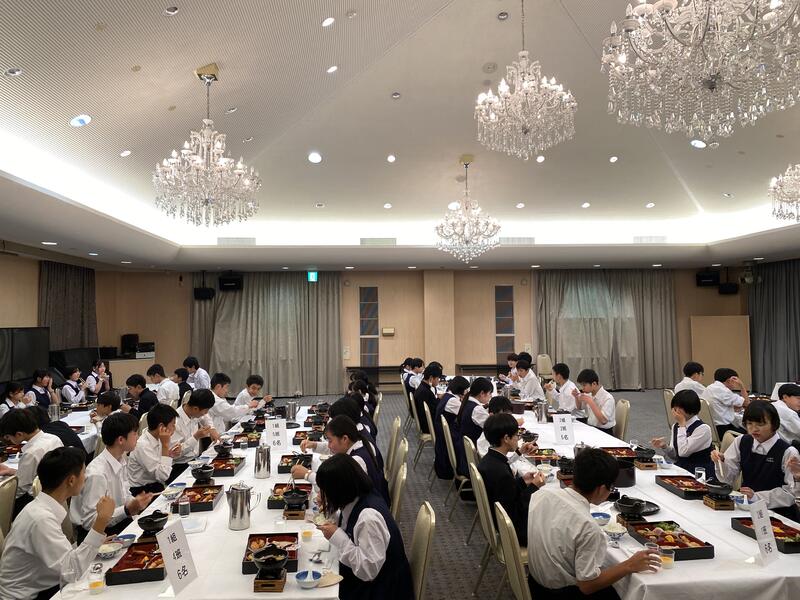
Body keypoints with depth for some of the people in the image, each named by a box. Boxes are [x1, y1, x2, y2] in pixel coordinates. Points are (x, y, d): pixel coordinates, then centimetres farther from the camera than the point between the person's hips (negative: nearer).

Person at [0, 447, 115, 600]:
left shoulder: (44, 507, 1)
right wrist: (101, 523, -32)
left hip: (42, 587, 8)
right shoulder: (41, 518, -26)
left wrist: (97, 542, -6)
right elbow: (73, 571, -29)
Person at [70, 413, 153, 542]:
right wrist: (128, 509, -26)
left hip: (118, 521, 8)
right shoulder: (97, 474, -24)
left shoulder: (122, 460, 2)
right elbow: (89, 521, -22)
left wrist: (136, 504, -8)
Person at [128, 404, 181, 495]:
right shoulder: (142, 445, -20)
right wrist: (165, 445, -22)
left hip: (156, 484, 7)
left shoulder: (157, 439, 2)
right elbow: (163, 476, -22)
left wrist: (171, 455, -6)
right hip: (142, 491, -7)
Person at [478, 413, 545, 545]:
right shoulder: (501, 473, -32)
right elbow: (514, 513, -24)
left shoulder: (487, 460, -4)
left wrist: (522, 481, 2)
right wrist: (534, 487, -16)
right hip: (516, 532, -8)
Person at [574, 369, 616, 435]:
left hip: (604, 432, -7)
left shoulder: (608, 398, -17)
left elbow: (603, 421, -27)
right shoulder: (589, 394, 4)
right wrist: (576, 397, 1)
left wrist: (590, 401, -26)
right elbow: (579, 407, 23)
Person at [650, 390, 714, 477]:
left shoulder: (703, 428, -13)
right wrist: (664, 446, -9)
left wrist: (682, 425, -16)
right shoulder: (675, 426, 7)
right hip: (680, 469, 6)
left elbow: (683, 452, -21)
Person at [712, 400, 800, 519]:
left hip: (777, 513, -4)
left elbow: (790, 494, -11)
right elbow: (728, 478, 6)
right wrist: (720, 462, -13)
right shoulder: (741, 442, 5)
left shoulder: (788, 452, -11)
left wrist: (756, 496, -20)